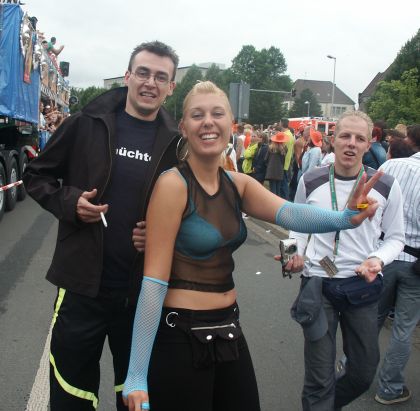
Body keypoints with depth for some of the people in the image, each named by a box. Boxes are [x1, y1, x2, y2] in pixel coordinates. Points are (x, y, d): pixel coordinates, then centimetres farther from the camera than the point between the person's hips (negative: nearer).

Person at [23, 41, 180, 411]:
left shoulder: (177, 143, 0)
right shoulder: (87, 124, -4)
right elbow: (37, 175, 5)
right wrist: (69, 202, -13)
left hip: (145, 290, 2)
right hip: (84, 283, -1)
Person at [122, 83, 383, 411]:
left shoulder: (238, 184, 5)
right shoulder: (173, 184, -15)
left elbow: (289, 213, -14)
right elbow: (155, 279, -18)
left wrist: (345, 216, -35)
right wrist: (137, 374, -18)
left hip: (228, 328, 7)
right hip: (180, 335, -6)